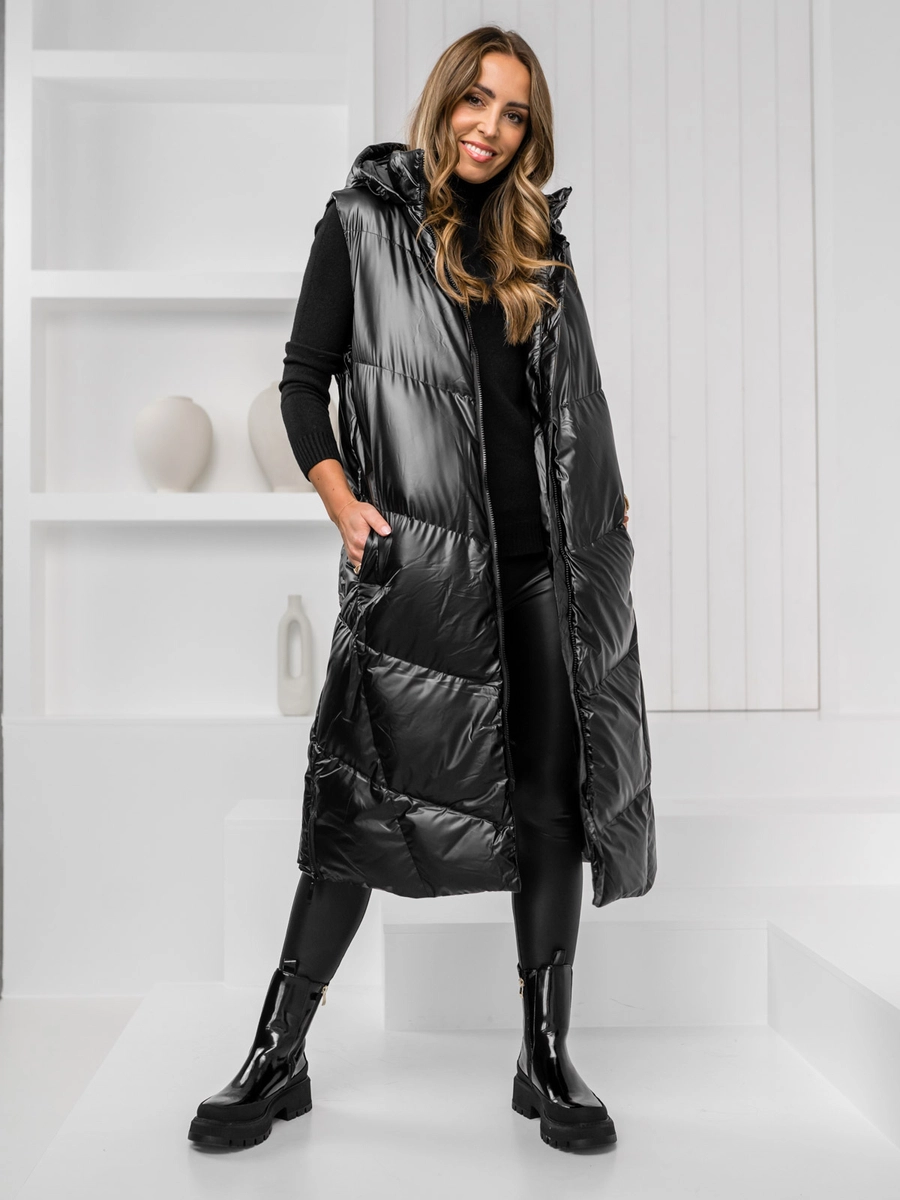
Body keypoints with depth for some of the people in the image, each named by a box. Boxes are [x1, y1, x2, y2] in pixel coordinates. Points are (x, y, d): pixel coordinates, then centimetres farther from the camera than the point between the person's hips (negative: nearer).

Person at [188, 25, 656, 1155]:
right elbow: (303, 378, 3)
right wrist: (344, 506, -10)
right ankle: (278, 1057, 12)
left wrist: (607, 505, 9)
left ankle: (546, 1059, 17)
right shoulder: (363, 221, 6)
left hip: (547, 556, 4)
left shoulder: (538, 244, 17)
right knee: (364, 796, -3)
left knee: (552, 800, 4)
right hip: (418, 559, -4)